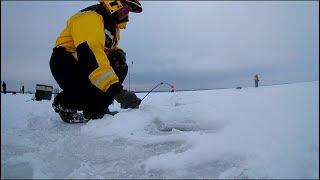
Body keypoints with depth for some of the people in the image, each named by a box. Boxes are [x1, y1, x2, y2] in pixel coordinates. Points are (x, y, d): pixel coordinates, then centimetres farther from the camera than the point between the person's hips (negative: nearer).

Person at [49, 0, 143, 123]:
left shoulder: (113, 25, 8)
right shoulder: (91, 16, -22)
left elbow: (108, 49, 20)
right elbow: (89, 52, -38)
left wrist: (118, 53, -9)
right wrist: (117, 90, -48)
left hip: (83, 63, 9)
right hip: (64, 62, -9)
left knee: (120, 68, -8)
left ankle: (95, 109, -1)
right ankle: (63, 103, -1)